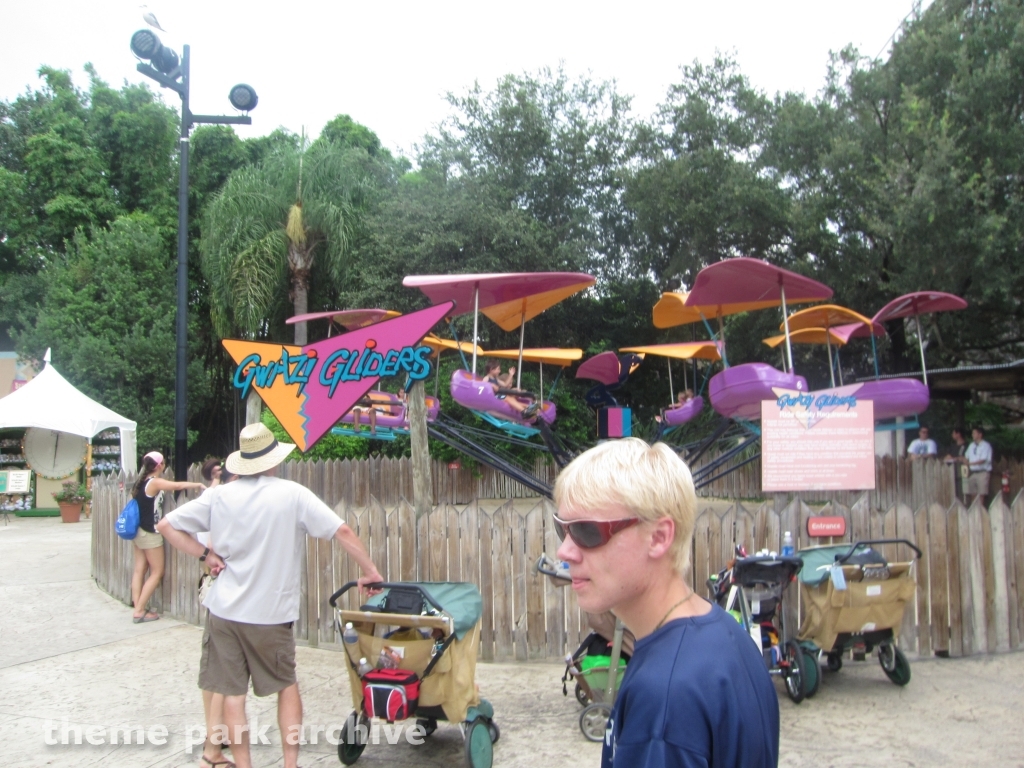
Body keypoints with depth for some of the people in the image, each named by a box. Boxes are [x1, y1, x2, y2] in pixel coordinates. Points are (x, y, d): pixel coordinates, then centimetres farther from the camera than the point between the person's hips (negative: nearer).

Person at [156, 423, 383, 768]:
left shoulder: (218, 496, 0)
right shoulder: (292, 494, -9)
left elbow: (167, 525, 3)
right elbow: (342, 532, -12)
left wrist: (206, 554, 3)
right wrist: (370, 571, -3)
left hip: (223, 611, 2)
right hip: (271, 614, -1)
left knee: (233, 692, 9)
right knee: (287, 685, 18)